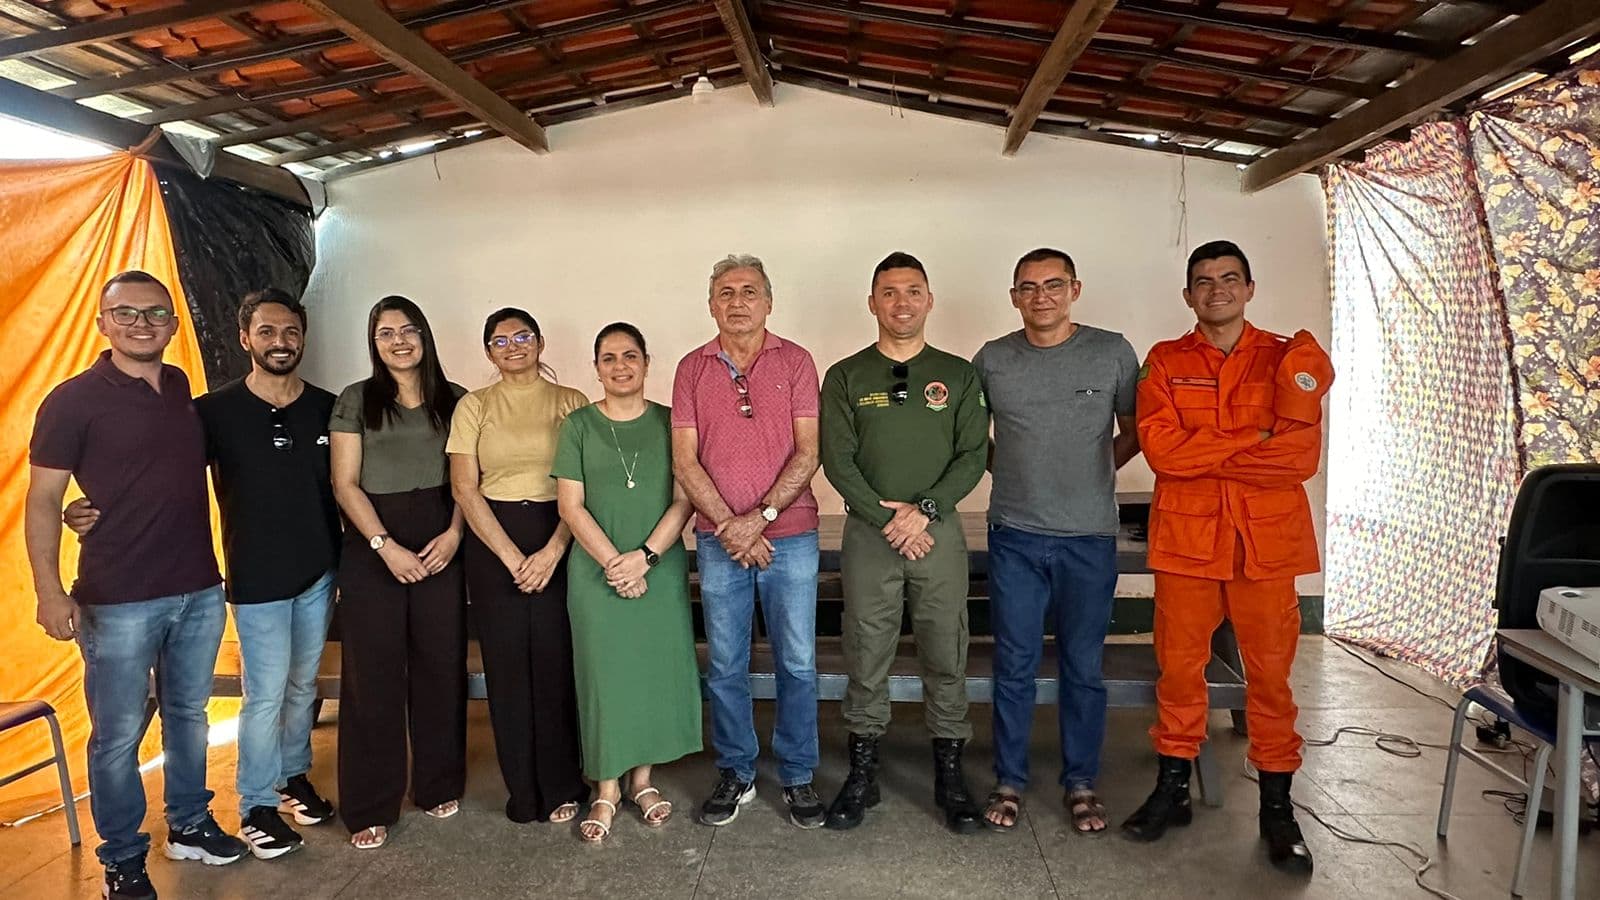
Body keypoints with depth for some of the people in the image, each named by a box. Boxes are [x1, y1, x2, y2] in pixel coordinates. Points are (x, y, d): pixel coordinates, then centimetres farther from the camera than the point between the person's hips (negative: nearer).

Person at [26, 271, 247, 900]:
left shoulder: (180, 387, 7)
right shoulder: (74, 400, -8)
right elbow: (43, 500, -8)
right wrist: (49, 590, -16)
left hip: (200, 590, 5)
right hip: (119, 600, -5)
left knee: (189, 715, 17)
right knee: (118, 734, 6)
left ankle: (189, 826, 34)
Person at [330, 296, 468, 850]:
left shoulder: (453, 399, 8)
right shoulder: (356, 401, 3)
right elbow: (345, 484, -2)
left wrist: (453, 533, -9)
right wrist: (386, 546, -12)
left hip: (440, 543, 2)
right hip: (372, 547, -1)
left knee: (440, 666, 5)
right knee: (373, 674, 2)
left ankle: (438, 785, 23)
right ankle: (370, 808, 13)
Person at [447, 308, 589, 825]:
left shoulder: (570, 402, 4)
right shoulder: (473, 407, 7)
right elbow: (465, 489, 0)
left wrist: (552, 552, -12)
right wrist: (512, 557, -8)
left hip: (559, 537, -1)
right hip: (492, 541, 1)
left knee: (557, 663, -1)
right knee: (507, 665, 5)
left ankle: (562, 787, 17)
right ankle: (524, 790, 20)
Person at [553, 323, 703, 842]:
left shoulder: (669, 422, 3)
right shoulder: (579, 425, 3)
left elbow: (683, 500, -2)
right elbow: (570, 506, -2)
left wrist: (645, 555, -13)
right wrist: (612, 562, -11)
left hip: (661, 570, 1)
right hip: (596, 573, 0)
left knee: (655, 669, 5)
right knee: (602, 672, 3)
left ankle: (642, 776, 23)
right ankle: (606, 787, 16)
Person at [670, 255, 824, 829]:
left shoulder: (795, 362, 2)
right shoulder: (693, 369, 5)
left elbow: (808, 452, -4)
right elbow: (685, 461, 0)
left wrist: (761, 516, -13)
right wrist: (728, 525, -11)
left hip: (790, 536, -1)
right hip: (718, 539, 1)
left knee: (797, 663, 5)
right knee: (725, 665, 9)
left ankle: (797, 777, 22)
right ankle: (735, 775, 26)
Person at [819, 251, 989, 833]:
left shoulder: (958, 375, 6)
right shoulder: (845, 377, 4)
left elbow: (974, 454, 0)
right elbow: (837, 460, -3)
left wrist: (925, 510, -13)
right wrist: (887, 519, -12)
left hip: (940, 531, 1)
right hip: (868, 533, 0)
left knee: (946, 657, 6)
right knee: (866, 659, 6)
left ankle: (949, 774, 21)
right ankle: (862, 773, 20)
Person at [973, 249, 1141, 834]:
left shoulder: (1112, 352, 1)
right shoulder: (991, 360, 3)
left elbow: (1133, 432, 11)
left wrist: (1094, 474, 3)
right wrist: (1014, 472, 6)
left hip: (1089, 535, 0)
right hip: (1015, 536, 1)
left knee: (1083, 667, 9)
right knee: (1014, 666, 7)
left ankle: (1081, 782, 25)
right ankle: (1009, 781, 22)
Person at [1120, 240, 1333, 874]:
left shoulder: (1288, 359, 5)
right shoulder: (1164, 363, 5)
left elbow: (1303, 458, -6)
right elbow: (1160, 449, -11)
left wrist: (1205, 454, -12)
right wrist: (1257, 435, -12)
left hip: (1267, 540, 0)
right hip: (1186, 537, 0)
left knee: (1271, 671, 6)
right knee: (1179, 666, 8)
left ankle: (1277, 806, 21)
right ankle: (1173, 788, 24)